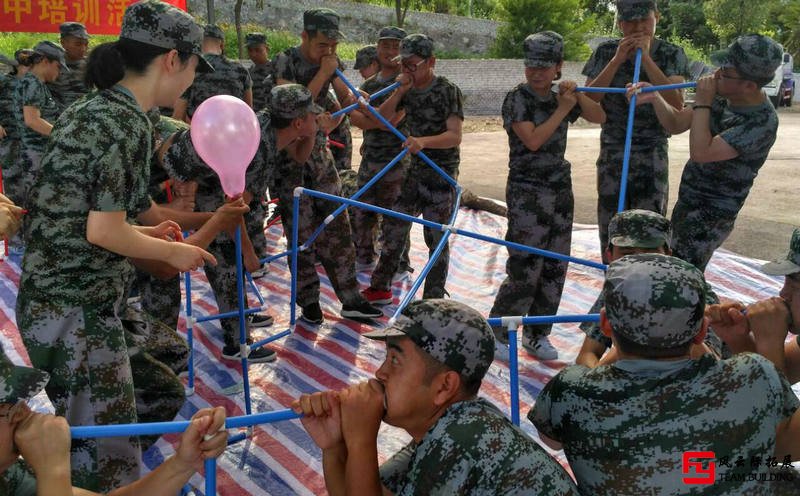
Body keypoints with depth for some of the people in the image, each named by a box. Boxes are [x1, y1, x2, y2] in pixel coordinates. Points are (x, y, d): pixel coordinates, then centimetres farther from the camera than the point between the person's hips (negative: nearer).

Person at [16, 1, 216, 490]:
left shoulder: (85, 111, 10)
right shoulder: (130, 124, -17)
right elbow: (102, 232, -18)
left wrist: (147, 233, 17)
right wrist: (172, 252, -4)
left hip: (47, 298, 9)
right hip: (79, 307, -9)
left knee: (78, 434, 21)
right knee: (104, 449, 3)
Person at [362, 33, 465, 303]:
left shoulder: (448, 91, -14)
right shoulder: (408, 88, 6)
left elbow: (455, 136, -22)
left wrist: (423, 141, -39)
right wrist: (399, 92, -12)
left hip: (442, 174, -7)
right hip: (416, 170, 7)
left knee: (436, 238, -1)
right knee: (394, 227, 10)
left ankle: (433, 299, 9)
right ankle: (380, 288, 23)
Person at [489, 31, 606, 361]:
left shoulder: (560, 98, 9)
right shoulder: (517, 98, -8)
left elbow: (599, 117, 11)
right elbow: (532, 139, -19)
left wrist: (577, 95, -4)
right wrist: (562, 109, -13)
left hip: (560, 189, 6)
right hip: (527, 193, -6)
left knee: (555, 268, 8)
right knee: (525, 270, -9)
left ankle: (536, 335, 20)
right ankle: (497, 334, 7)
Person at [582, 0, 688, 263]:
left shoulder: (671, 54, -2)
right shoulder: (606, 52, 1)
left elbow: (676, 105, -15)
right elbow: (589, 99, -7)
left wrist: (645, 58, -18)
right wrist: (617, 60, -16)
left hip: (653, 155, -1)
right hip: (612, 153, 2)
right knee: (610, 230, 5)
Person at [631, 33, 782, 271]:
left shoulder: (762, 122, -24)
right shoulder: (722, 97, -1)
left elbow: (700, 153, -31)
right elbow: (675, 124, 6)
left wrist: (702, 103, -21)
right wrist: (655, 98, -12)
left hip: (711, 216, -8)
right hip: (688, 203, 8)